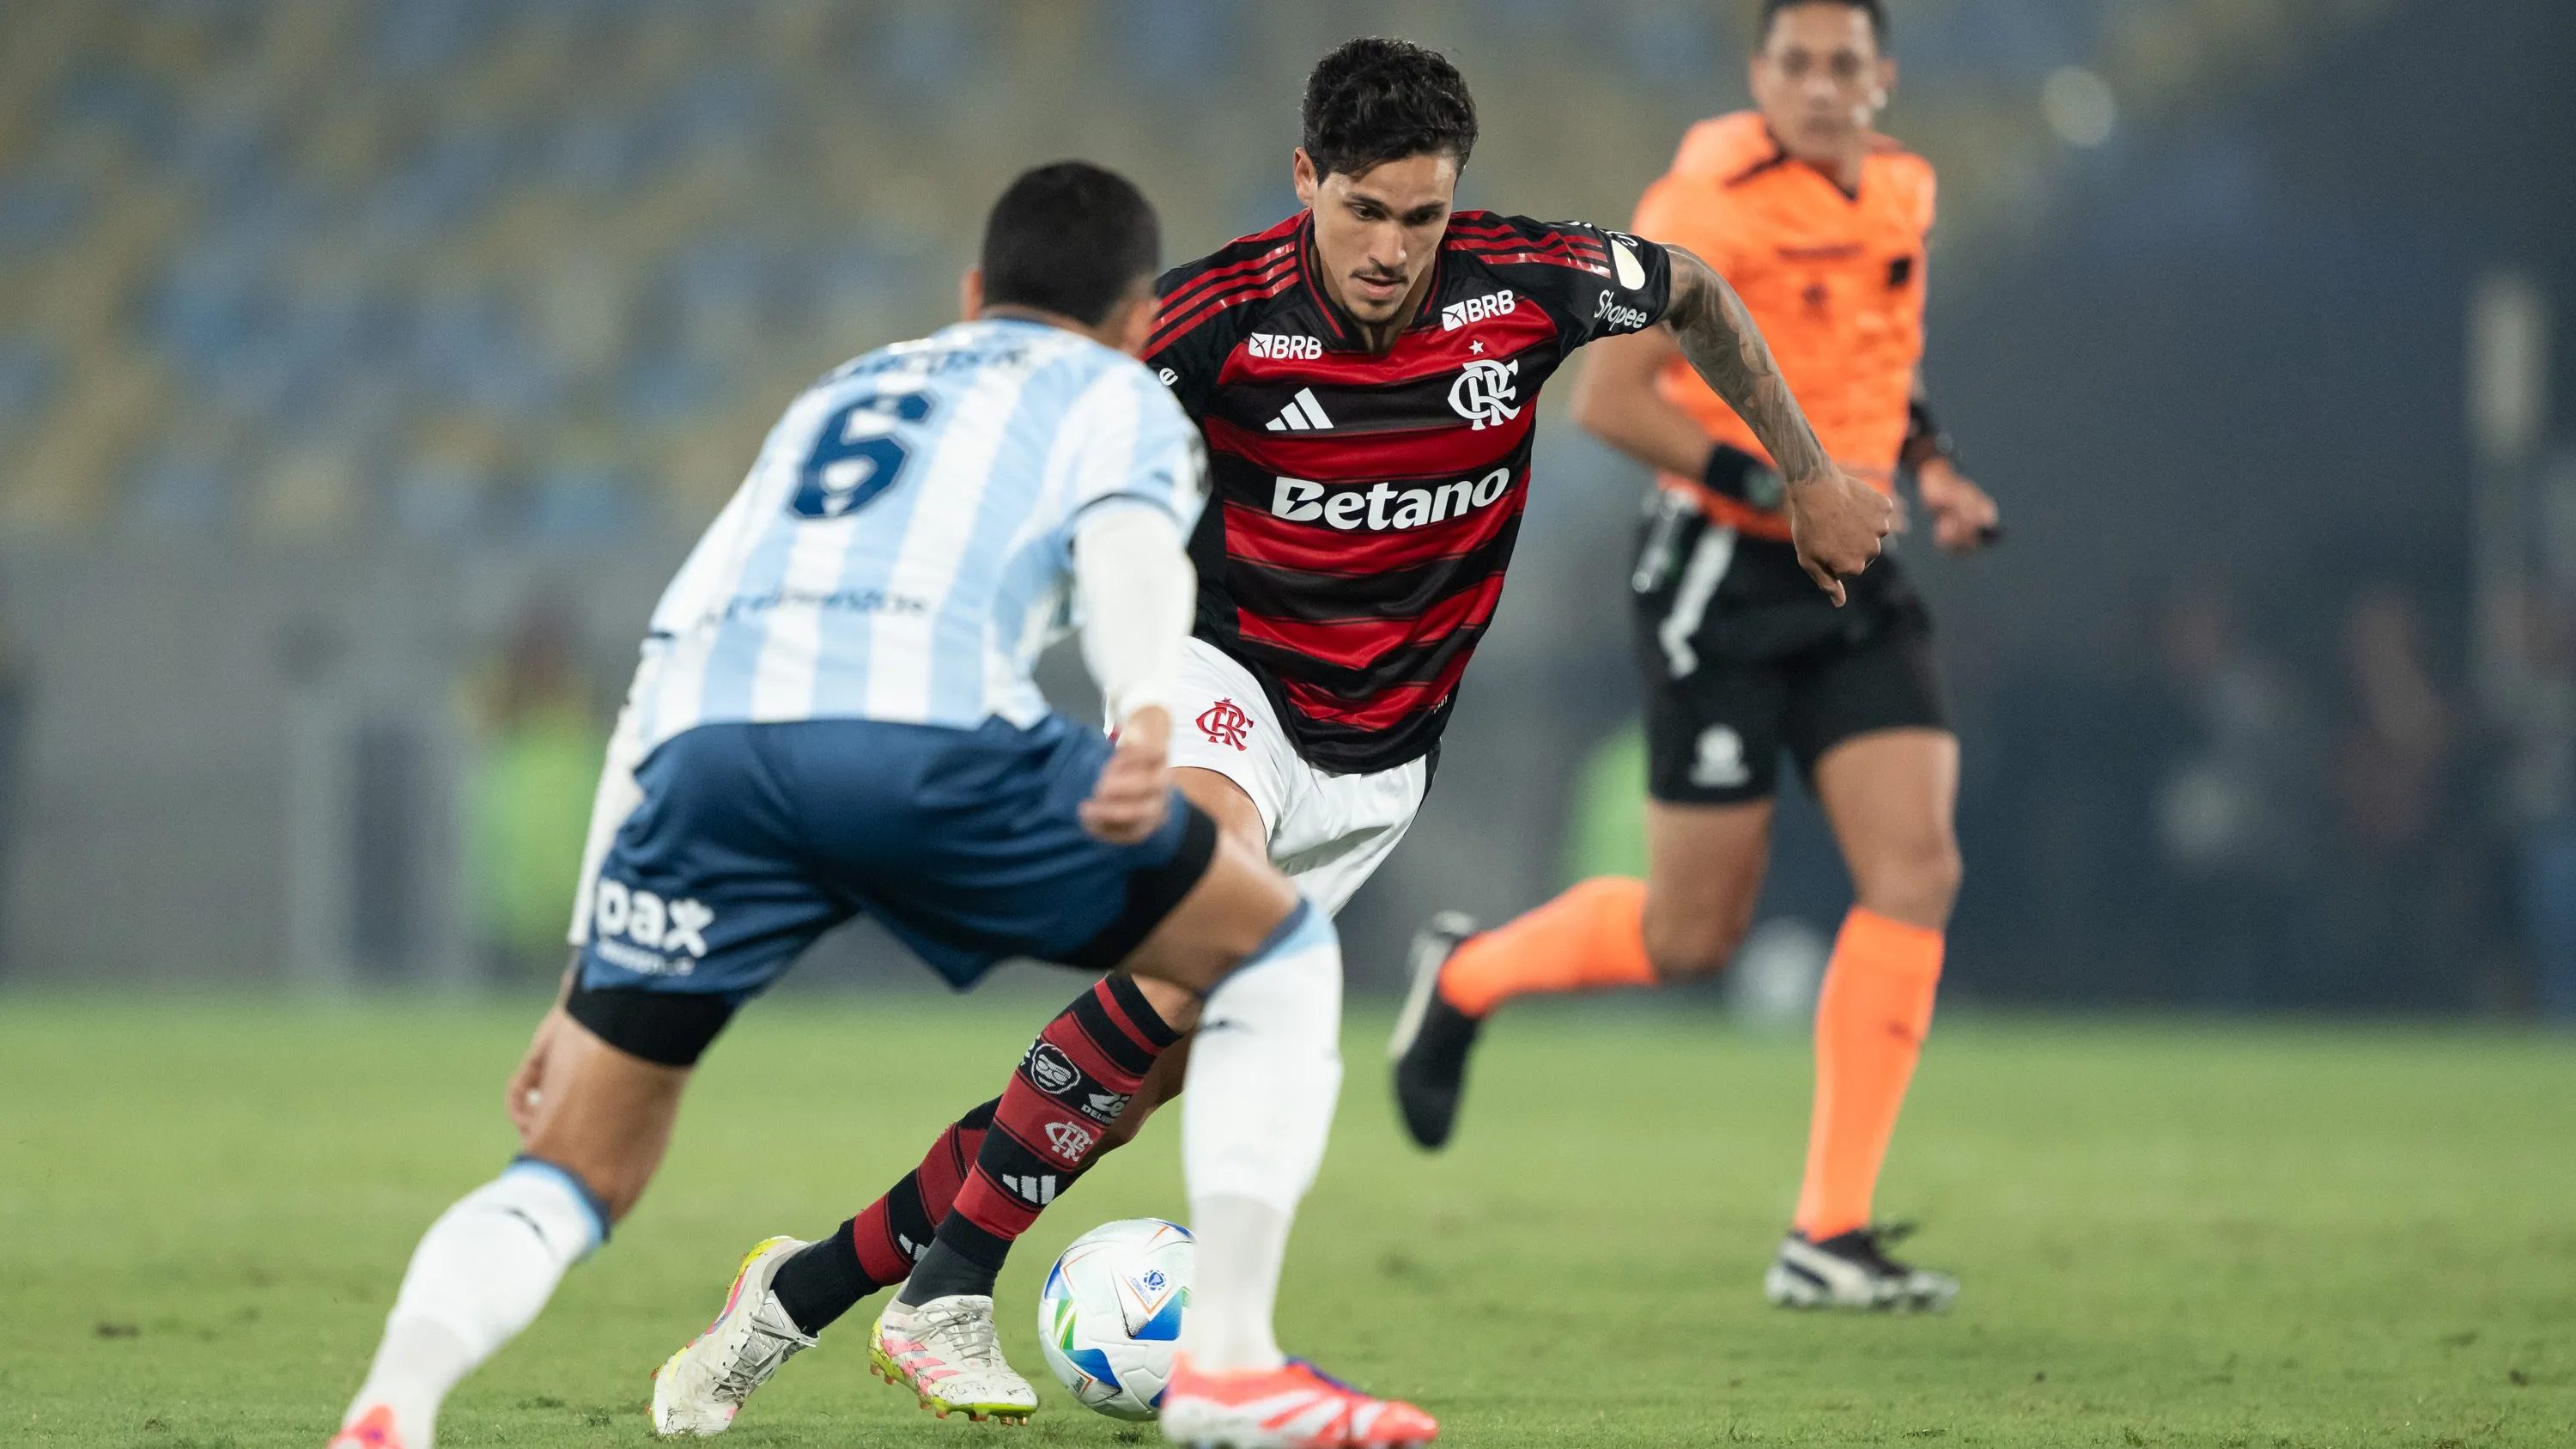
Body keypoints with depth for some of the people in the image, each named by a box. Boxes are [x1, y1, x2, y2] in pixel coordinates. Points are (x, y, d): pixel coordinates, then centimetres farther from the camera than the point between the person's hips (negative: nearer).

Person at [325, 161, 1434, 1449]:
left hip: (707, 755, 4)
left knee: (569, 1185, 10)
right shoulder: (1120, 395, 28)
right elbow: (1128, 541, 2)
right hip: (923, 727, -4)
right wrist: (1149, 714, -18)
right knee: (1280, 957, 18)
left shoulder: (829, 403, 42)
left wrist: (584, 980, 38)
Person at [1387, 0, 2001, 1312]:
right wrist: (1776, 486, -24)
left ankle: (1830, 1238, -7)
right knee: (1692, 936, -2)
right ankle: (1466, 975, 31)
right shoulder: (1716, 209, -15)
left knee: (1917, 870, -11)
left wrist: (1928, 462, 10)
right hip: (1722, 576, -6)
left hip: (1851, 582, 6)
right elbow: (1606, 399, -18)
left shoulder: (1901, 194, 8)